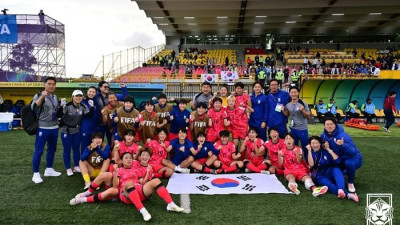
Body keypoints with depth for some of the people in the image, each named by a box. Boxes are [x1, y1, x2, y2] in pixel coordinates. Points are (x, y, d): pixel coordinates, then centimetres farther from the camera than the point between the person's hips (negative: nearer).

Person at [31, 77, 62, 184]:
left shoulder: (55, 97, 11)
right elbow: (33, 108, -26)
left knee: (52, 149, 15)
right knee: (38, 151, -1)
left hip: (54, 128, 7)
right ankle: (36, 174, 8)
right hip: (43, 128, -7)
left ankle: (49, 169, 28)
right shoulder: (39, 95, -8)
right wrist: (42, 97, -36)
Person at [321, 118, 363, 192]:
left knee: (349, 163, -38)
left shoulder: (343, 135, -27)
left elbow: (352, 152, -34)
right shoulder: (324, 136, -10)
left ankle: (350, 183, -9)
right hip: (339, 160, 6)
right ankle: (346, 172, 31)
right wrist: (325, 146, -16)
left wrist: (342, 145, -51)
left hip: (353, 157, -6)